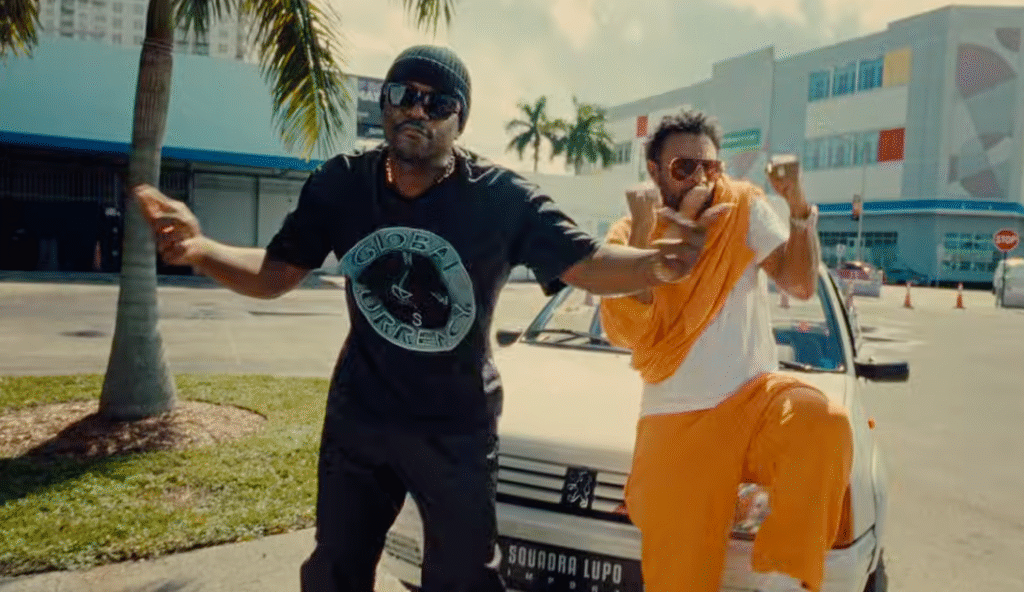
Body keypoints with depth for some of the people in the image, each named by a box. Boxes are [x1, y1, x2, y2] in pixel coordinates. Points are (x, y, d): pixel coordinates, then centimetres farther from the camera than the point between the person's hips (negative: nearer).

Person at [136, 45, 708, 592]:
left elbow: (588, 263, -20)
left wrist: (655, 263, -41)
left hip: (459, 428, -2)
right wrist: (198, 249, -23)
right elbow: (276, 273, -4)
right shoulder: (340, 184, -8)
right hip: (357, 417, 3)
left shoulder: (502, 196, -17)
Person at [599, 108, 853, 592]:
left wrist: (798, 204, -21)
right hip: (676, 424, 0)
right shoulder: (627, 236, -3)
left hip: (754, 396, 1)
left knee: (823, 423, -34)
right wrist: (643, 234, -22)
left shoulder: (745, 208, 1)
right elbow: (625, 334, -17)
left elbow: (801, 284, -8)